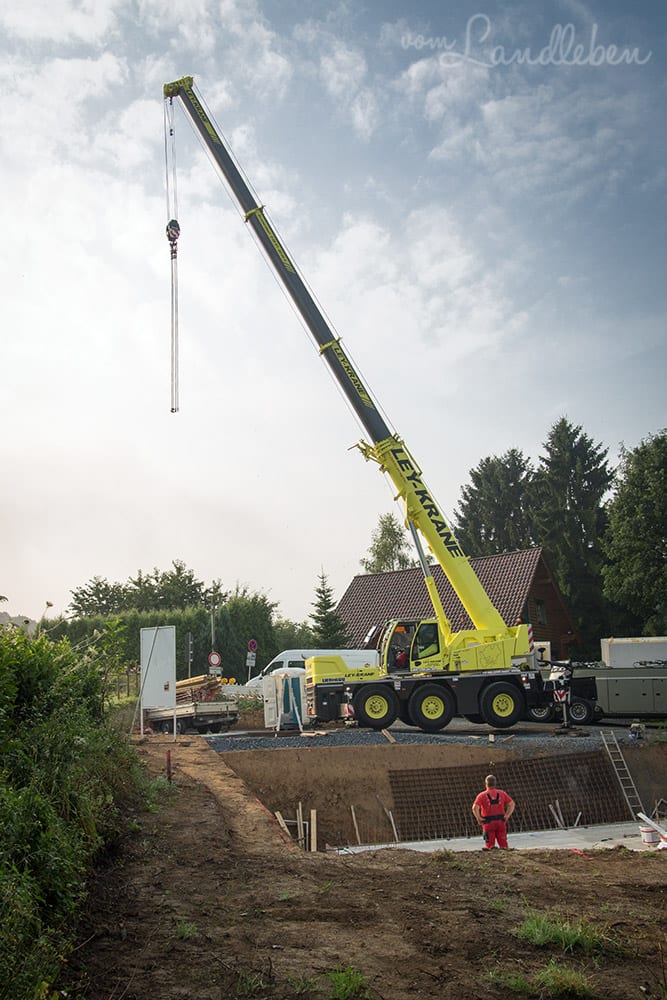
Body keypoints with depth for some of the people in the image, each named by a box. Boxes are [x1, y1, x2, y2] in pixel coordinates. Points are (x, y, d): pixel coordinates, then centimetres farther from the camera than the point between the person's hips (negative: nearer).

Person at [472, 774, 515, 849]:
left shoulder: (482, 795, -3)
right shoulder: (502, 793, 7)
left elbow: (475, 808, -15)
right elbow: (511, 804, 5)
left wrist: (479, 819, -5)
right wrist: (507, 815, 6)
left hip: (488, 823, -2)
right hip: (501, 821, 3)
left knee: (489, 846, 3)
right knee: (503, 845, 10)